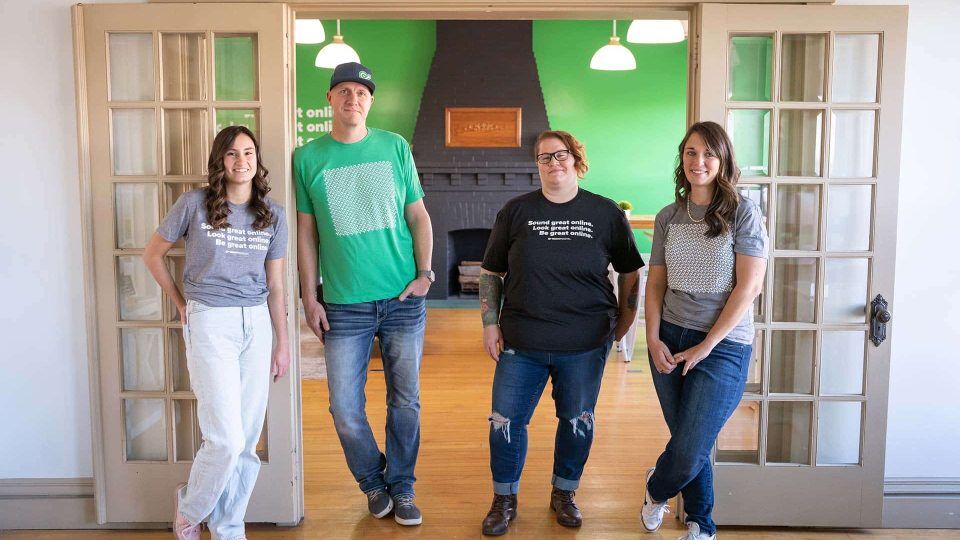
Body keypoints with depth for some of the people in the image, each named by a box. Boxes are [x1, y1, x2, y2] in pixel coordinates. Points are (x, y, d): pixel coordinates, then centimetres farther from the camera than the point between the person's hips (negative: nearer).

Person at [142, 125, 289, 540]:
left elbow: (275, 286, 10)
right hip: (210, 321, -3)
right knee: (226, 439, -9)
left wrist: (282, 344, 9)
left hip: (257, 323, 4)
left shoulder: (272, 215, 8)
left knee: (247, 442, 6)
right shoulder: (194, 204, -2)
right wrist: (181, 304, 8)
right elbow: (153, 254, 10)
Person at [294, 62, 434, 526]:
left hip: (404, 299, 1)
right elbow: (305, 231, 5)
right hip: (344, 305, 0)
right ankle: (373, 482, 28)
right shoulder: (308, 158, 3)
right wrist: (310, 297, 1)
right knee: (345, 409, 2)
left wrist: (425, 273, -3)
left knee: (405, 401, 9)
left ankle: (401, 487, 28)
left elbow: (418, 215, 8)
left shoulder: (396, 148, 4)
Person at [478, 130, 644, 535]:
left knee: (577, 421, 12)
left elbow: (629, 272, 9)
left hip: (585, 345, 0)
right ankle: (504, 500, 25)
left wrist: (622, 324, 7)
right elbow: (490, 272, 6)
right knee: (506, 421, 3)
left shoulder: (606, 213, 0)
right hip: (521, 342, 0)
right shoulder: (516, 211, 1)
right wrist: (490, 324, 0)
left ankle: (564, 494, 35)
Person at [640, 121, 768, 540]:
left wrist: (707, 344, -13)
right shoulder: (668, 217, 7)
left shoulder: (743, 212, -6)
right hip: (670, 340, 4)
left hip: (723, 345, -4)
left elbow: (749, 286, -11)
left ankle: (656, 489, 29)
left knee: (690, 451, -4)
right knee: (687, 444, 11)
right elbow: (655, 283, 9)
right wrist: (653, 339, -4)